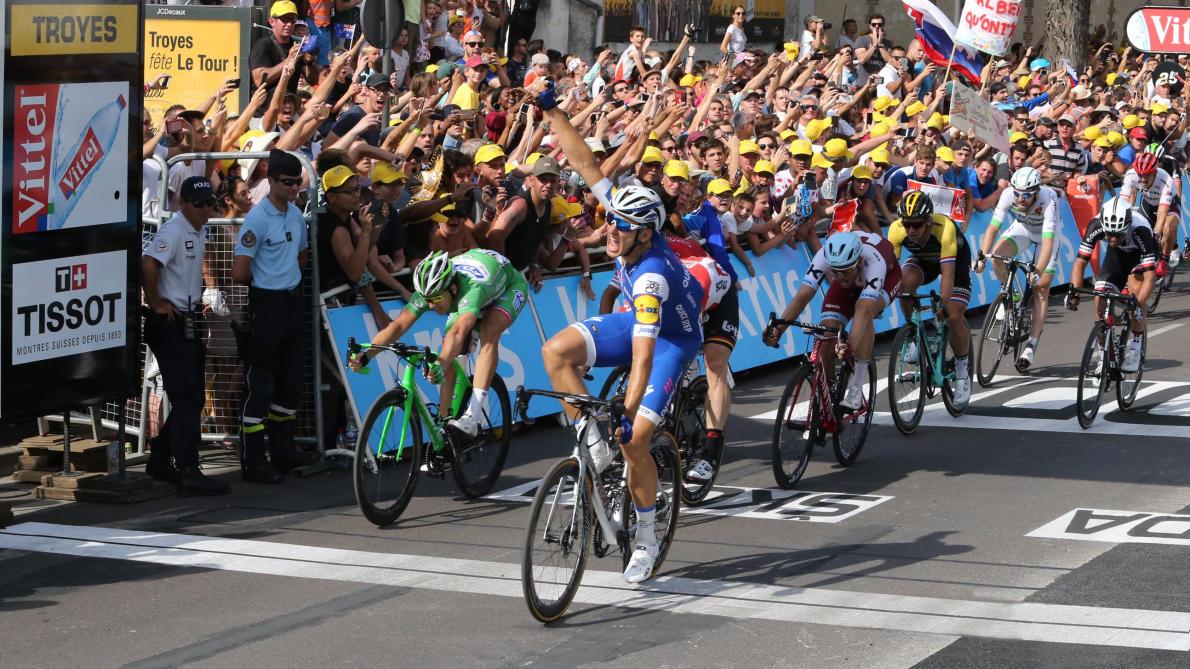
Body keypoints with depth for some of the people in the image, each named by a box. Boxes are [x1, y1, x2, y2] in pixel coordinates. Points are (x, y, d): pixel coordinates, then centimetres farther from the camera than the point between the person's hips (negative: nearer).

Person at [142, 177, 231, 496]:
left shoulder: (200, 231, 14)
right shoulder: (173, 230, -16)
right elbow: (149, 263, -31)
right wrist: (156, 302, -22)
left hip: (190, 322, 10)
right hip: (170, 324, -10)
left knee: (192, 398, 14)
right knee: (186, 399, -12)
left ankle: (160, 459, 26)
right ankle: (189, 473, -14)